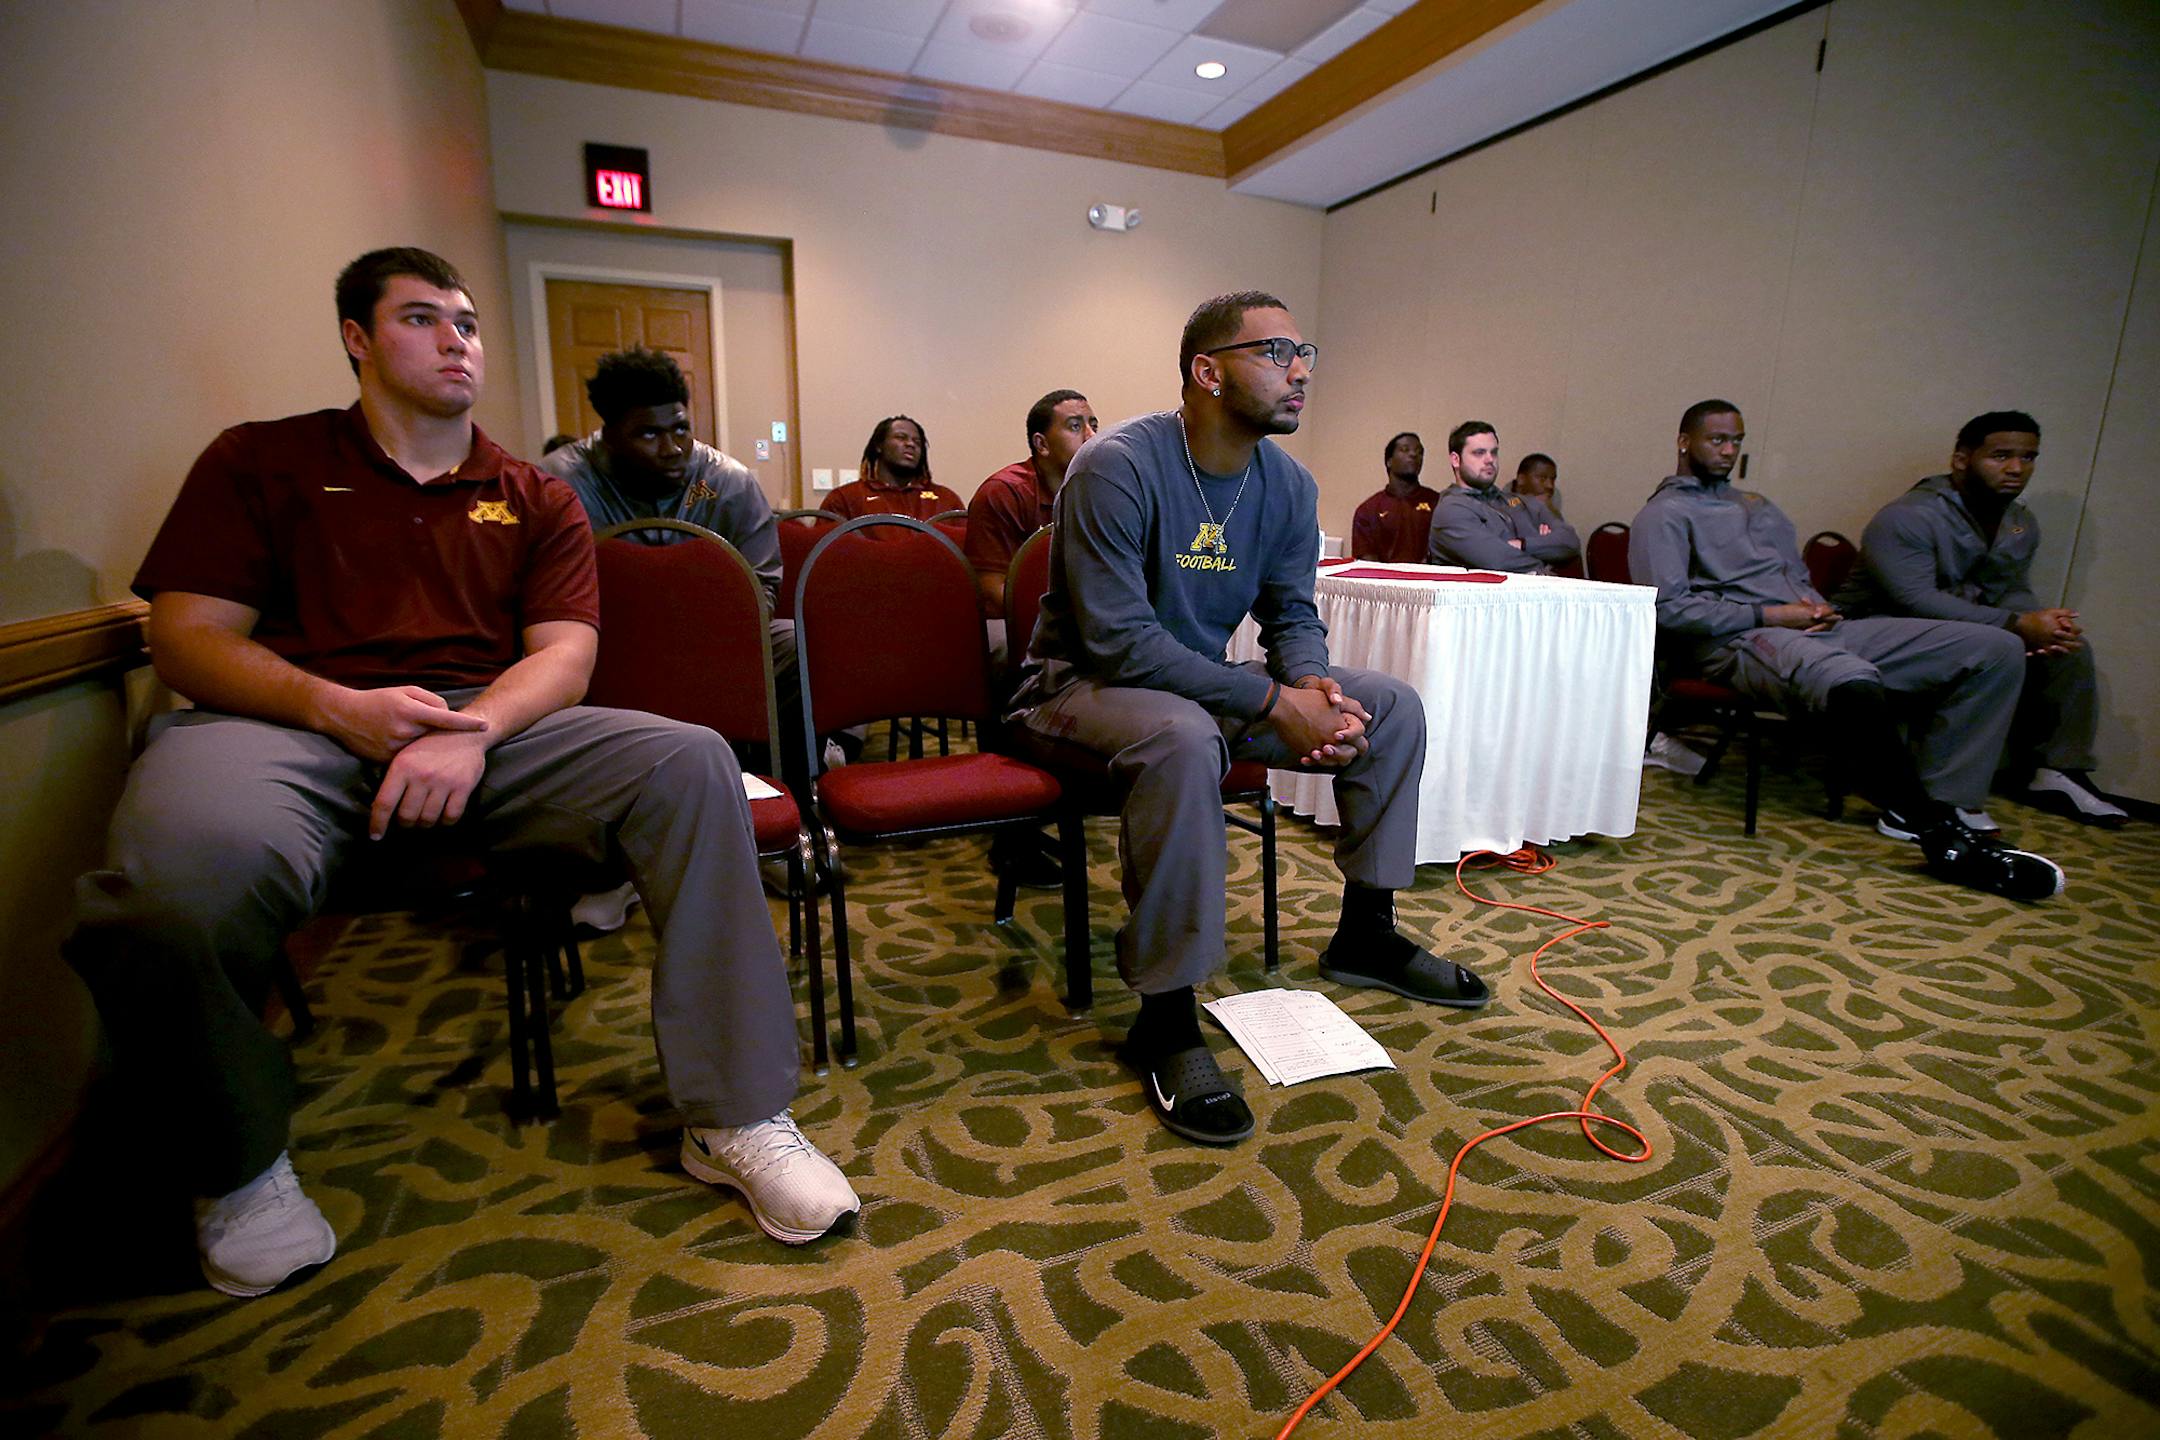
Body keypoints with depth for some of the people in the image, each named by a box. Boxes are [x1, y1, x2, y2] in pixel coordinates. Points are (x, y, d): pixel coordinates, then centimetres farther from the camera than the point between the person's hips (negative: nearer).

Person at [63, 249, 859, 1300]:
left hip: (489, 727, 2)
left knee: (690, 762, -26)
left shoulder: (536, 499, 19)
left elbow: (565, 650, 5)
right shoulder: (261, 462, 16)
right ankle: (237, 1165, -2)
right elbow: (186, 640, 6)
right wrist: (337, 707, -14)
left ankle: (734, 1119, -20)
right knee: (182, 872, -36)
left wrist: (471, 730, -16)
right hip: (290, 725, -1)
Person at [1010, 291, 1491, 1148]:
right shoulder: (1118, 466, -21)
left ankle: (1365, 934, 13)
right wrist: (1272, 701, -27)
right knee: (1184, 739, -41)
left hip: (1205, 680, 8)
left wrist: (1312, 683, -17)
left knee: (1391, 706, 0)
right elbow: (1120, 639, -27)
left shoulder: (1287, 484, 2)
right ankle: (1164, 1019, -26)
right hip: (1084, 685, -7)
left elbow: (1291, 612, 8)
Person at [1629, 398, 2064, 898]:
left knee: (1997, 648, -3)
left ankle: (1943, 802, -12)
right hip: (1740, 642, -9)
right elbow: (1667, 607, -12)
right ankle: (1943, 838, -27)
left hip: (1816, 630, 9)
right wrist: (1769, 616, -13)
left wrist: (1818, 606, 7)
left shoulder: (1756, 506, 31)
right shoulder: (1664, 514, 3)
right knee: (1851, 681, -41)